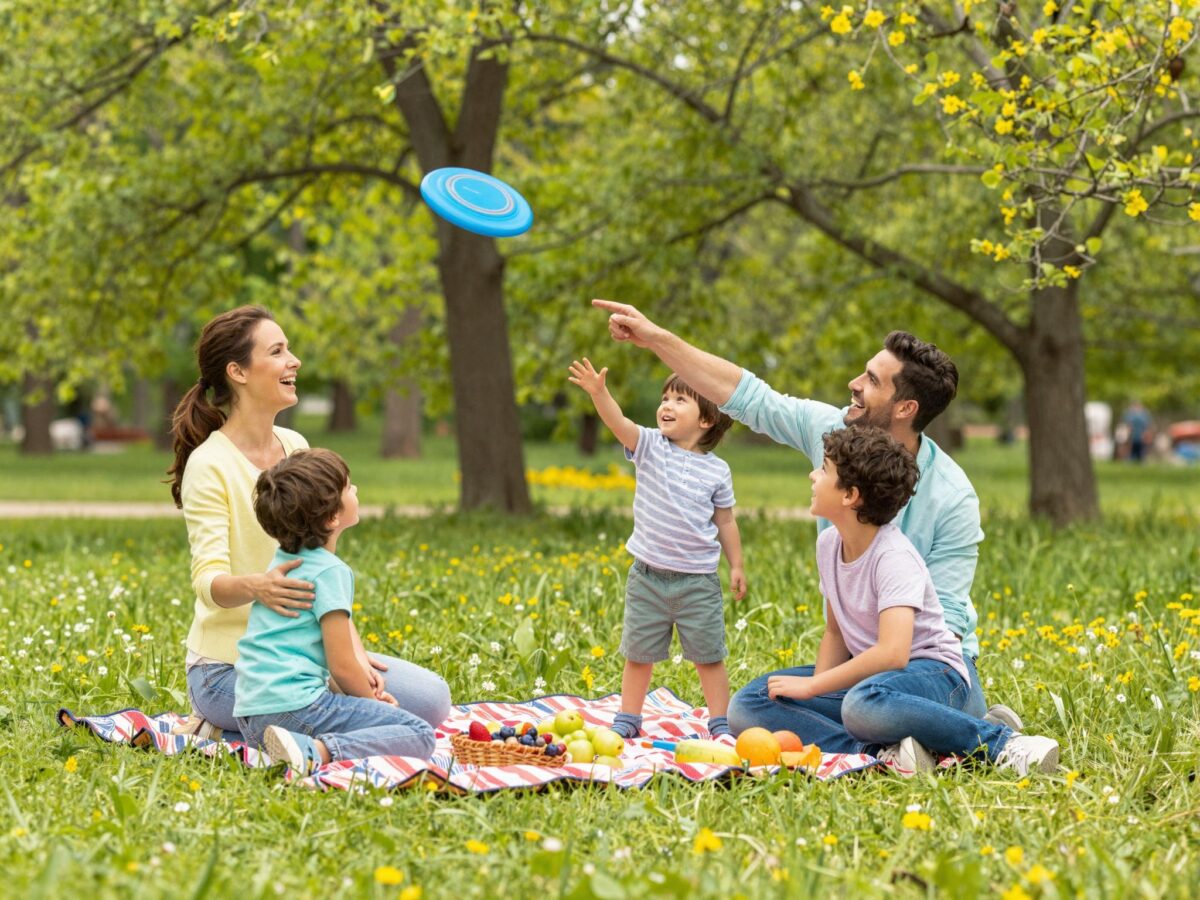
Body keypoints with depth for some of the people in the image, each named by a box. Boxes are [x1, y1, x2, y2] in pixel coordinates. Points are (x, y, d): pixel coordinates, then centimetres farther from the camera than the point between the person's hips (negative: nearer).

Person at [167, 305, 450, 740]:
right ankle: (221, 731, -3)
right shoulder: (209, 466, -13)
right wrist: (255, 587, -45)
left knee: (431, 699, -4)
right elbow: (209, 581, -22)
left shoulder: (295, 447, 9)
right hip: (232, 666, -8)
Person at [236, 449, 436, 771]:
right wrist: (374, 701, 7)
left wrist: (363, 666, 19)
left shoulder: (284, 560, 18)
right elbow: (341, 666, -10)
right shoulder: (330, 572, -9)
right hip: (294, 704, -9)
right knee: (420, 735, -9)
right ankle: (317, 753, -26)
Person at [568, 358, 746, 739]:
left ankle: (720, 723, 16)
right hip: (648, 577, 1)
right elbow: (619, 423, -22)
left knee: (708, 657, 6)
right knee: (638, 654, 11)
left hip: (698, 581, -1)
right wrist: (599, 392, -39)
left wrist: (737, 566, 5)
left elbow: (725, 522, 8)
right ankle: (627, 719, 24)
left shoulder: (717, 470, -1)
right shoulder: (650, 446, -3)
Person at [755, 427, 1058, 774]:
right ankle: (884, 752, -25)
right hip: (868, 674, 8)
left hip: (935, 673, -8)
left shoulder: (893, 557, -20)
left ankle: (999, 740, -26)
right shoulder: (828, 543, 4)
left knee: (863, 704, -44)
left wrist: (812, 686, -28)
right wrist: (817, 685, -9)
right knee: (753, 703, -10)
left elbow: (892, 653, -33)